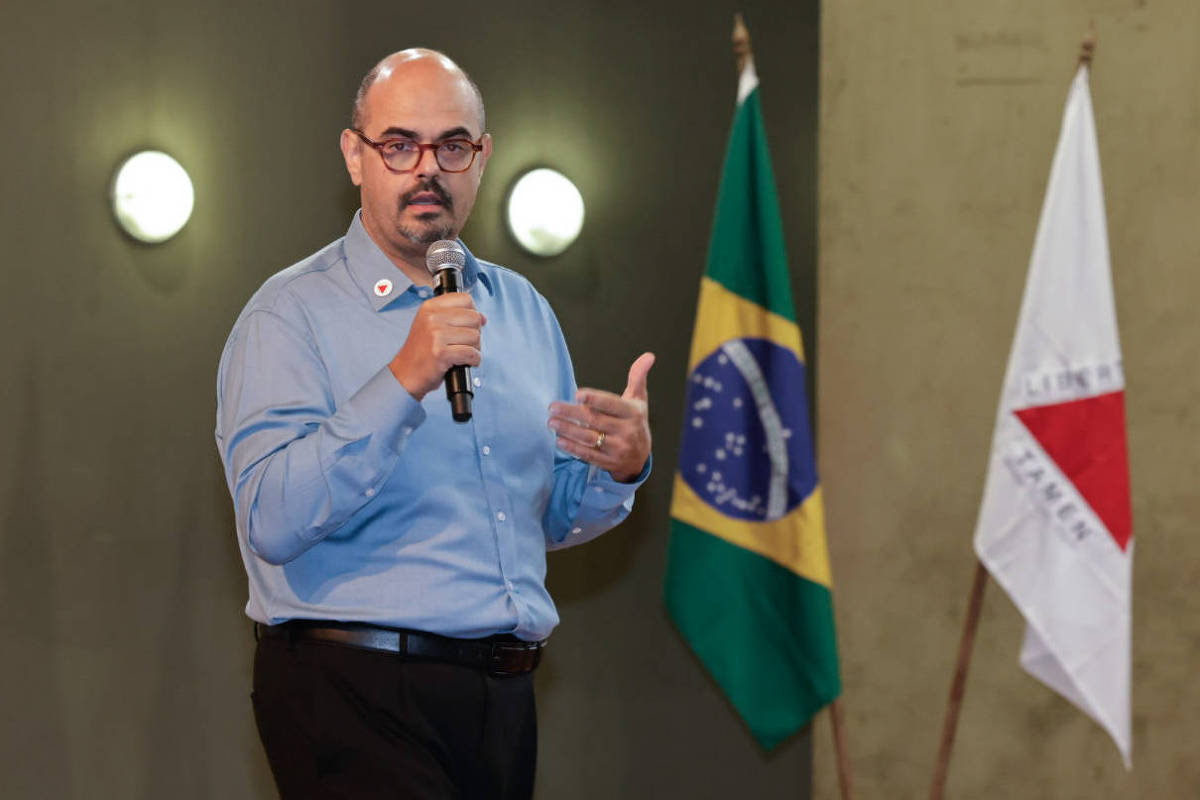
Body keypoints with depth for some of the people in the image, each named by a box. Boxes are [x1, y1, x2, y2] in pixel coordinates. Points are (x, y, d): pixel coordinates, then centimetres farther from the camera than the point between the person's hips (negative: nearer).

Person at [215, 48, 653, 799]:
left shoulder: (523, 309, 15)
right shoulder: (291, 314, -5)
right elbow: (271, 523, -19)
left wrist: (621, 469, -1)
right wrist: (402, 383, -25)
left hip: (502, 699, 6)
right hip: (354, 695, -6)